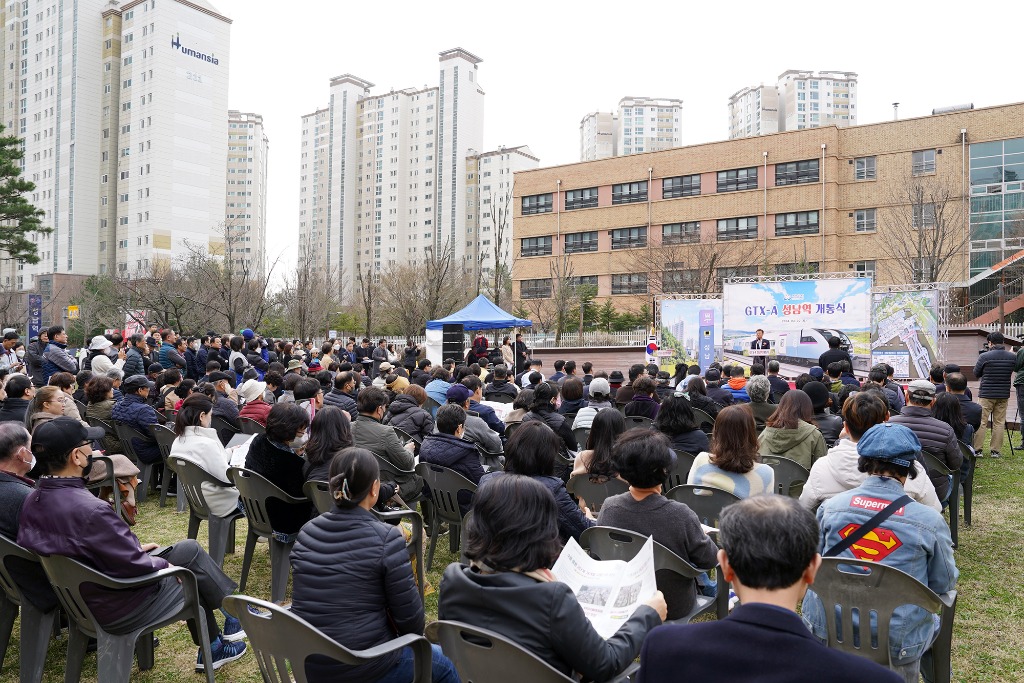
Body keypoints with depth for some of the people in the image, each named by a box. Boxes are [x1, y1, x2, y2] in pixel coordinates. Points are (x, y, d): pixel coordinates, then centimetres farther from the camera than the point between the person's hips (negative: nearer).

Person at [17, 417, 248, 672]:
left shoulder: (33, 501, -6)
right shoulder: (89, 510, -34)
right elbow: (134, 566, -25)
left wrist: (134, 549, 10)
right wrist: (165, 565, -6)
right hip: (118, 608, -8)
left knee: (189, 548, 17)